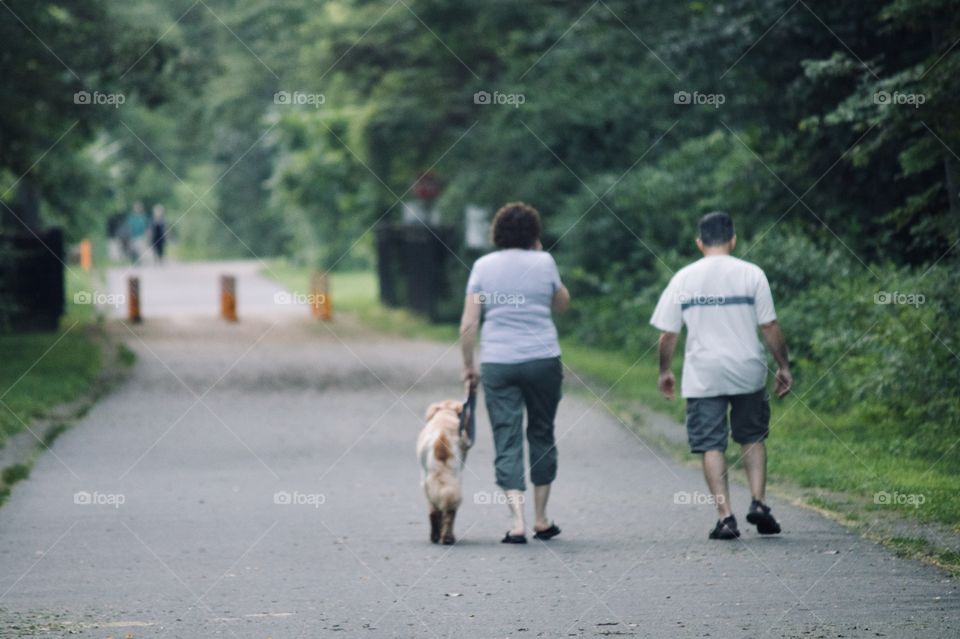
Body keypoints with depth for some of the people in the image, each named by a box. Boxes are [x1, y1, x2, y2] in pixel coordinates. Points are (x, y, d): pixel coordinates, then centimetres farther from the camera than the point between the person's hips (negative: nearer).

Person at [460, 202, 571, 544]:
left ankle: (518, 521, -13)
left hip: (497, 363, 0)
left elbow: (468, 325, -1)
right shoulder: (543, 262, -1)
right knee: (542, 434, 14)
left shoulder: (483, 266, 1)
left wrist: (468, 366, 9)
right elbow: (562, 303, 17)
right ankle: (541, 518, 19)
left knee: (507, 440, 0)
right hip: (543, 359, 0)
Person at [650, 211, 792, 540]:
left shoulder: (683, 278, 2)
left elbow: (667, 334, 4)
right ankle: (759, 503, 4)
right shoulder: (751, 274, -1)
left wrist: (665, 371, 18)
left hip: (703, 376, 0)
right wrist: (784, 366, 10)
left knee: (711, 445, 3)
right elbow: (770, 327, -1)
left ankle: (725, 517, -3)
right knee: (753, 438, 17)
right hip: (747, 371, 0)